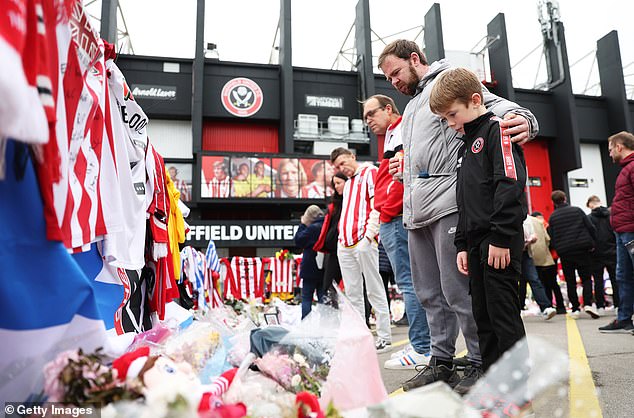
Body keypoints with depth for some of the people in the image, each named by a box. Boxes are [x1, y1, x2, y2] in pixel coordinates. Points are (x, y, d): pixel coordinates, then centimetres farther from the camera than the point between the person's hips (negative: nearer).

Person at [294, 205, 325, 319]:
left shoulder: (313, 228, -16)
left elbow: (298, 241, -9)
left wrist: (302, 225, -3)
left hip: (311, 269, -6)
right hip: (324, 269, 6)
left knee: (306, 297, 3)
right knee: (322, 297, 10)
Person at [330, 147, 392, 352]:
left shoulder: (370, 172, 1)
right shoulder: (347, 183, 24)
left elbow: (378, 207, -9)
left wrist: (367, 236, -16)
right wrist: (342, 238, 15)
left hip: (364, 243, -8)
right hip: (345, 245, 8)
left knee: (374, 290, -3)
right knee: (352, 294, 9)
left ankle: (384, 338, 4)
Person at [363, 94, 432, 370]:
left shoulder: (403, 131, -3)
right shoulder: (393, 136, 28)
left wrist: (387, 212, -15)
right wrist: (382, 217, 17)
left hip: (396, 219, -10)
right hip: (392, 221, 10)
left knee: (409, 283, -9)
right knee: (410, 283, 11)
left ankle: (422, 349, -3)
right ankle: (421, 345, 18)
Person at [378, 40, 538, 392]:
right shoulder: (412, 105, 30)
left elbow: (492, 102, -10)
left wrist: (522, 118, -29)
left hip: (446, 201, -9)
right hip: (416, 210, 9)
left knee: (458, 290, -7)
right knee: (429, 293, 10)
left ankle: (481, 363, 9)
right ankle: (442, 363, 20)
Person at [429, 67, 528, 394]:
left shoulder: (497, 129, -4)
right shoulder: (467, 144, 23)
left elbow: (510, 183, -17)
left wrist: (501, 237, -21)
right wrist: (462, 244, 16)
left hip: (501, 242, -9)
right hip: (476, 240, 9)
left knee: (502, 309, -3)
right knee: (482, 310, 13)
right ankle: (490, 370, 24)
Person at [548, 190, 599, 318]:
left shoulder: (552, 217, 3)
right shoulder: (577, 210, 2)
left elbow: (551, 237, 3)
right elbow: (591, 228, 0)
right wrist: (592, 244, 8)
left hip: (564, 252, 1)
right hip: (582, 250, 0)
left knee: (570, 281, 8)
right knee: (586, 278, 8)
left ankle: (575, 308, 9)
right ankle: (588, 304, -9)